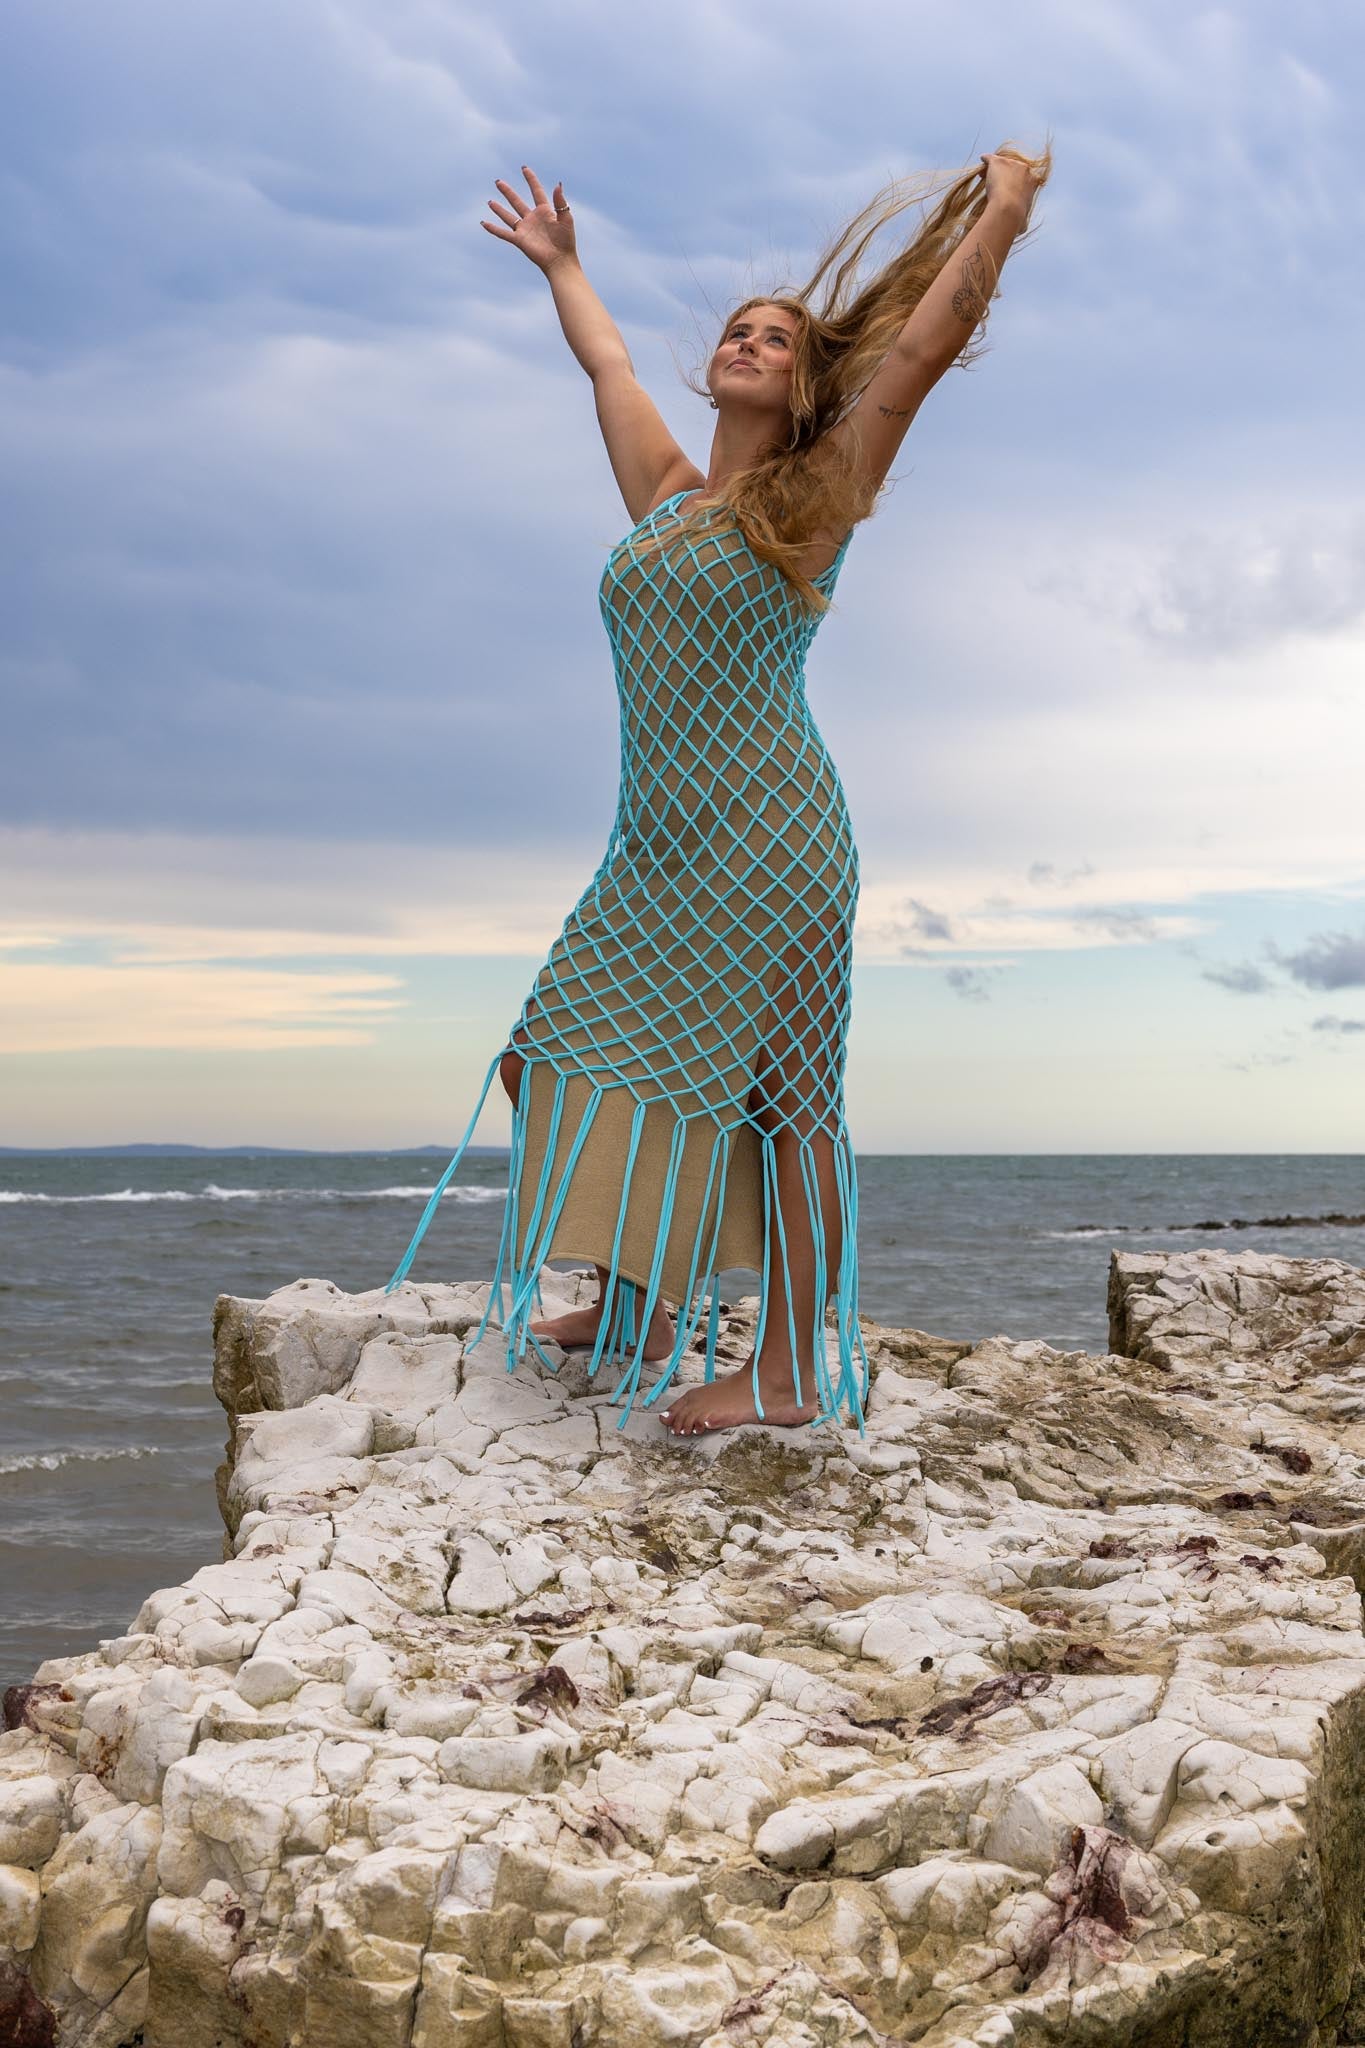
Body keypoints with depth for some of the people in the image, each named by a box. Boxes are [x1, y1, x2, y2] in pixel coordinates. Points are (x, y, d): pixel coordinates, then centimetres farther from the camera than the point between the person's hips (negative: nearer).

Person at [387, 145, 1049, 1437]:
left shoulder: (813, 495, 1)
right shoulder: (666, 493, 16)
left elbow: (931, 339, -3)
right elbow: (606, 360, 32)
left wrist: (1004, 207, 4)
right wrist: (559, 266, 46)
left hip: (764, 835, -7)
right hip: (657, 845, 7)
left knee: (781, 1091, -5)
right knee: (590, 1055, 9)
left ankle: (793, 1370, -1)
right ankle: (641, 1309, 22)